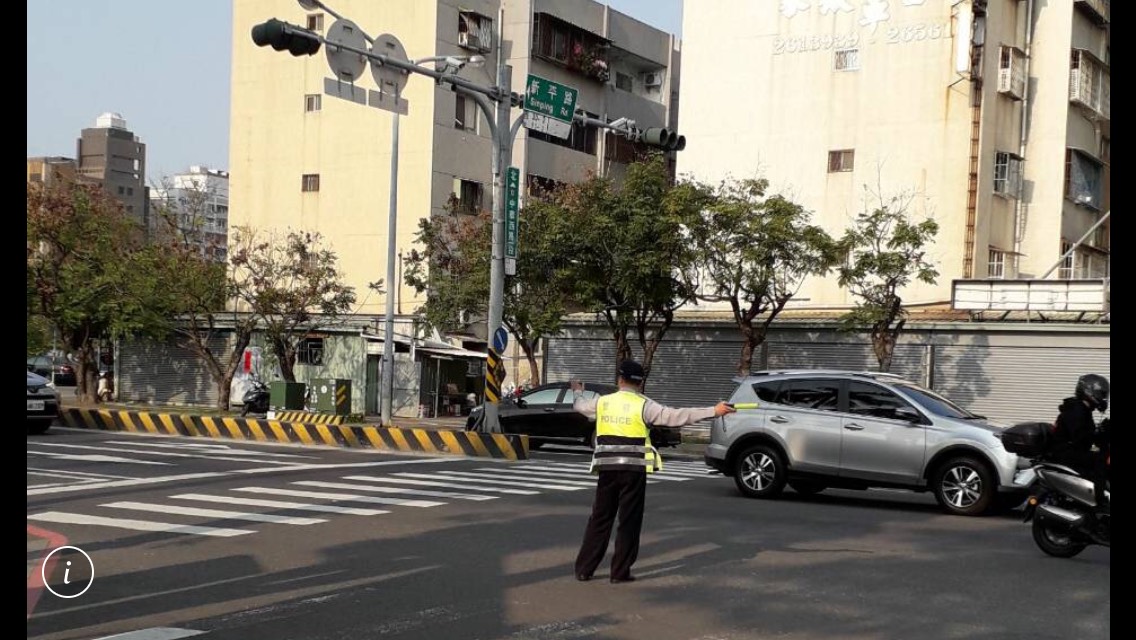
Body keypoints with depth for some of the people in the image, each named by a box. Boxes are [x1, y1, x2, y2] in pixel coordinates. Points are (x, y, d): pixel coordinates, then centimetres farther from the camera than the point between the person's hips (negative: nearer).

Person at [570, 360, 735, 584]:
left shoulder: (602, 402, 6)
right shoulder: (643, 405, -6)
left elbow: (580, 405, 27)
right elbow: (676, 416, -13)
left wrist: (577, 391, 50)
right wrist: (714, 411, -13)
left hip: (607, 468, 4)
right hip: (633, 469, -4)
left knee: (600, 519, 12)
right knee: (629, 521, 5)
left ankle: (584, 569, 14)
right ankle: (620, 572, 7)